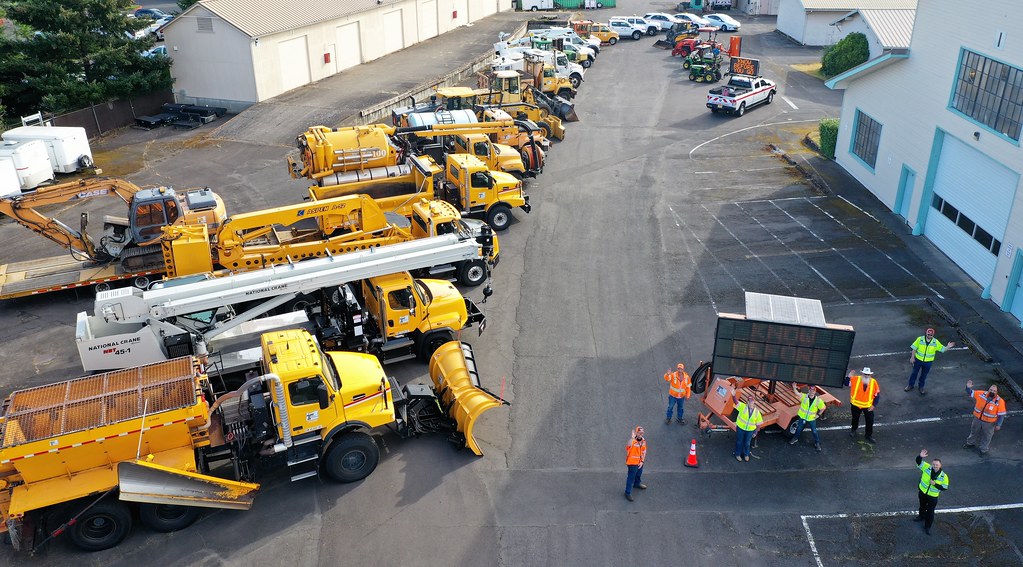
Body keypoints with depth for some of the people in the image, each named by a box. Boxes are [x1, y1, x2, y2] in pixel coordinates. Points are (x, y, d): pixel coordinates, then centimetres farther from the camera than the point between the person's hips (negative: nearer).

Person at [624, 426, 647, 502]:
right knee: (631, 477, 0)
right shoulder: (632, 440, -27)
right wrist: (633, 437, -62)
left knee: (639, 475, 29)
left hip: (639, 462, 7)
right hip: (632, 462, -7)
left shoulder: (643, 441, -6)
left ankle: (637, 484, 57)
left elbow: (644, 452, 4)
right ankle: (628, 493, 12)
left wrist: (642, 461, -2)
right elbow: (629, 445, -52)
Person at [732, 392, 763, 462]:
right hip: (740, 428, -2)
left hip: (750, 430, 2)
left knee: (747, 443, 19)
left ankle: (746, 454, 42)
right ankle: (738, 454, 34)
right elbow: (736, 401, -31)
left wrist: (755, 432, 2)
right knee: (739, 442, 14)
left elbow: (758, 423, 1)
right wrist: (733, 395, -51)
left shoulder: (757, 412, -8)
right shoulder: (743, 407, -14)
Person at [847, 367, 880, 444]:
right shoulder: (856, 379, -16)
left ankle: (869, 435, 25)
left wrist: (873, 405, -10)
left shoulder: (873, 382, -15)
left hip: (868, 406, 0)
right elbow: (846, 383, -11)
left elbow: (877, 394, -7)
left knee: (870, 421, 6)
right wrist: (849, 377, -28)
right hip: (856, 404, 0)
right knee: (855, 418, 21)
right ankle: (853, 430, 46)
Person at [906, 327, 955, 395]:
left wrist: (947, 347, -19)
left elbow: (942, 348, 0)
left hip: (928, 362, 1)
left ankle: (921, 387, 35)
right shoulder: (920, 339, -14)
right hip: (918, 360, -1)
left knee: (924, 375, 16)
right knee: (914, 372, 14)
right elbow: (914, 348, -6)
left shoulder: (935, 342, -10)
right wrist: (912, 357, -6)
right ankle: (911, 385, 33)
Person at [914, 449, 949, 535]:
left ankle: (927, 527, 25)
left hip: (933, 496, -3)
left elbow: (945, 487, -14)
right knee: (922, 506, 28)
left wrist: (935, 484, -29)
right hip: (922, 492, 3)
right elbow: (918, 462, -21)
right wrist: (920, 456, -43)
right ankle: (921, 516, 56)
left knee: (930, 512, 8)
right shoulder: (927, 468, -18)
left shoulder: (944, 476, -21)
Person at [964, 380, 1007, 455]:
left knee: (986, 436, 18)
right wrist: (968, 387, -26)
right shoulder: (981, 394, -15)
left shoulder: (1000, 401, -24)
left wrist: (998, 425, -16)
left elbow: (1001, 414, -17)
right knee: (974, 432, 26)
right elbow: (970, 392, -4)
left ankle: (984, 449, 40)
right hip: (978, 419, 3)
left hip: (989, 423, -3)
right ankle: (971, 443, 52)